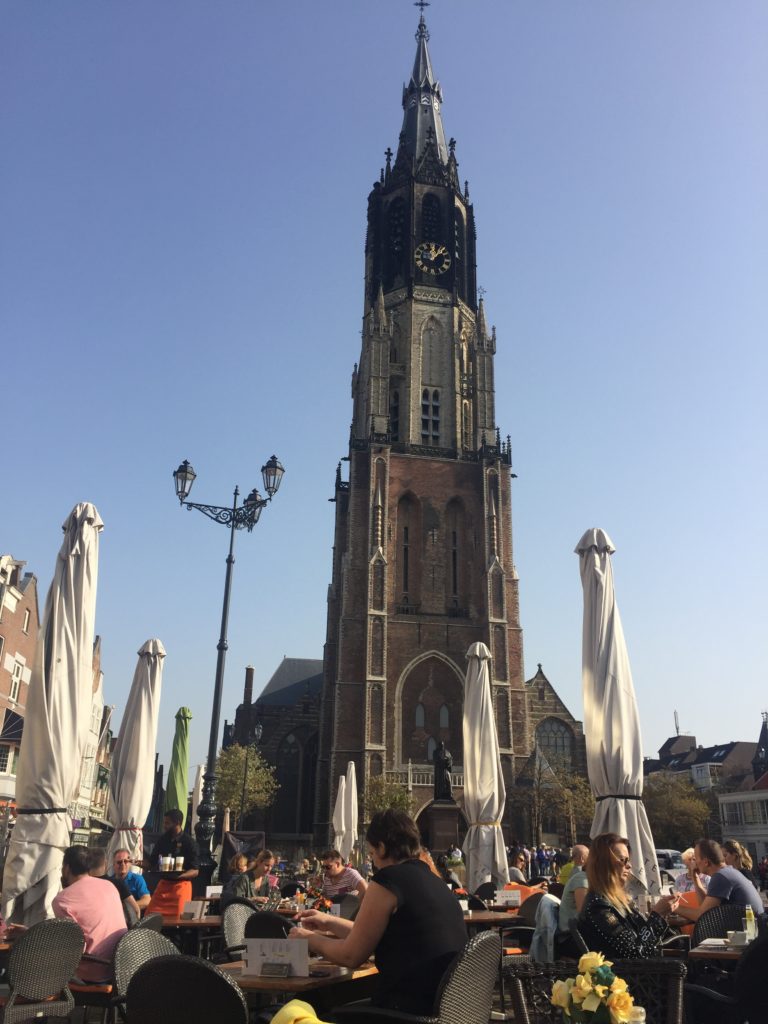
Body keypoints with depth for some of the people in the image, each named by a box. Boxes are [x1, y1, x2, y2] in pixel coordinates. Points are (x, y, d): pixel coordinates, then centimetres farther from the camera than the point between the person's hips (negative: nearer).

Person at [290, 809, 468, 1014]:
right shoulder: (434, 881, 14)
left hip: (413, 1008, -8)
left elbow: (351, 956, -7)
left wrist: (310, 939, 10)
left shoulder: (388, 880, -12)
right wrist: (329, 923, 30)